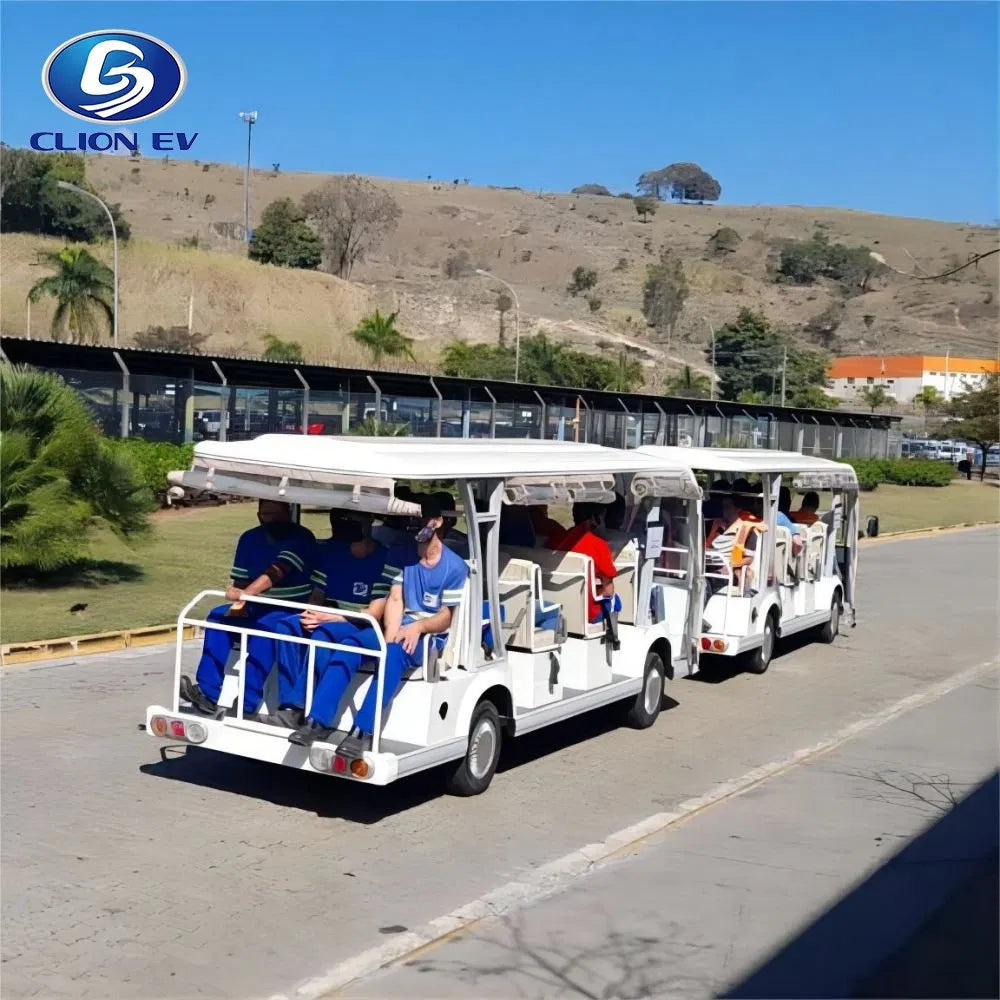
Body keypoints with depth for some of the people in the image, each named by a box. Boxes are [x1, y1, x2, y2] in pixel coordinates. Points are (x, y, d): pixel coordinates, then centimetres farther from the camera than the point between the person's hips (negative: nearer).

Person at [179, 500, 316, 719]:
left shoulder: (301, 538, -11)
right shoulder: (249, 538, 9)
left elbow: (277, 571, -26)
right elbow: (239, 580, 7)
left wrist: (246, 594, -39)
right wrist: (238, 602, -14)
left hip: (290, 611, -6)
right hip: (255, 606, 6)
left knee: (264, 627, -35)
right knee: (218, 617, -18)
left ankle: (247, 704, -35)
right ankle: (208, 694, -21)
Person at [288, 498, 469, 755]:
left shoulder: (455, 566, -1)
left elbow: (447, 617, -4)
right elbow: (395, 599, 1)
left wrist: (418, 627, -25)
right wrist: (390, 635, -17)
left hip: (429, 635, -4)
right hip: (398, 630, 4)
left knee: (394, 653, -37)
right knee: (348, 645, -25)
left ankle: (363, 731, -42)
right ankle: (318, 721, -30)